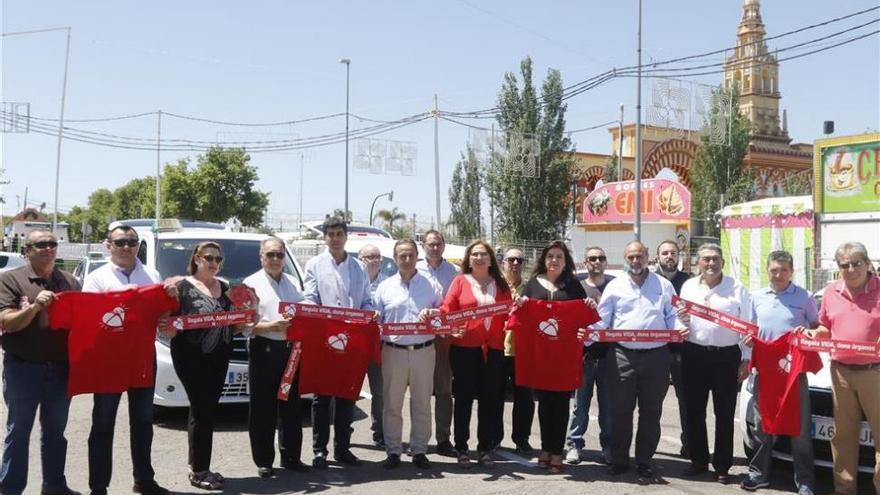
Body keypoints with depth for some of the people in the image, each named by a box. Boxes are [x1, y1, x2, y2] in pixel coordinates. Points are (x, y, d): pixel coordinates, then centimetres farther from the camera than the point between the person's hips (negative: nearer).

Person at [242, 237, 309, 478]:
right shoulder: (252, 283, 0)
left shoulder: (293, 283, 15)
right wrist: (272, 326, -21)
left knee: (292, 406, 10)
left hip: (290, 349, 5)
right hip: (264, 350, -4)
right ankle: (264, 461, 13)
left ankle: (291, 457, 22)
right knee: (263, 409, 2)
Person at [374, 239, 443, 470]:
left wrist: (434, 314, -9)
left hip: (424, 351, 0)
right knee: (392, 403, 3)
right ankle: (393, 451, 13)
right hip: (394, 351, 0)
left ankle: (419, 451, 17)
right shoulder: (385, 287, 10)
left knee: (422, 403, 6)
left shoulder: (431, 285, 8)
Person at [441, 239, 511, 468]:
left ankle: (485, 448, 16)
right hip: (464, 348, -2)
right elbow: (446, 309, -1)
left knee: (489, 399, 6)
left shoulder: (501, 285, 14)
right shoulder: (460, 281, 6)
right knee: (464, 398, 4)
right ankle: (461, 448, 14)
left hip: (493, 349, 2)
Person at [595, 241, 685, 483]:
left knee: (651, 412, 8)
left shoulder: (663, 285, 10)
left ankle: (645, 462, 19)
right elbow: (602, 320, 4)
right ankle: (619, 460, 18)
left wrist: (679, 328, -12)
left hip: (656, 356, 1)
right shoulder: (614, 286, 8)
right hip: (622, 355, 0)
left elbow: (672, 315, 9)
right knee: (620, 410, 5)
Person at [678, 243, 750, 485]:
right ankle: (699, 460, 22)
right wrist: (682, 319, -11)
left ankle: (722, 466, 16)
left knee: (725, 414, 5)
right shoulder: (688, 287, 7)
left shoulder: (737, 288, 0)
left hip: (727, 356, -2)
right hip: (695, 355, 3)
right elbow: (681, 322, 13)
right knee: (694, 411, 9)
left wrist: (746, 360, -4)